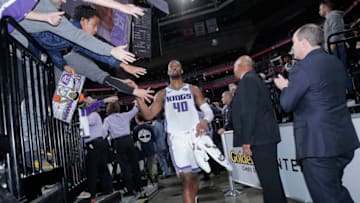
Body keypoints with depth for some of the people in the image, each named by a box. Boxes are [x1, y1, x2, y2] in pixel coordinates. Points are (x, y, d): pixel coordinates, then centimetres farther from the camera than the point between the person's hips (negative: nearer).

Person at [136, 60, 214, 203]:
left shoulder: (193, 89, 10)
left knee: (193, 175, 10)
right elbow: (148, 115, 2)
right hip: (176, 138, -1)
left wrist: (205, 121, -21)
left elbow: (208, 111, 3)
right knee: (186, 178, -10)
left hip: (195, 135, 1)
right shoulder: (162, 94, 12)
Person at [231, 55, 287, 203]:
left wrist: (246, 140, -20)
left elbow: (249, 112, -20)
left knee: (269, 180, -6)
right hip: (265, 137, 10)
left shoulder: (247, 80, -10)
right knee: (271, 179, 16)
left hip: (259, 138, -10)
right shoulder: (255, 79, 21)